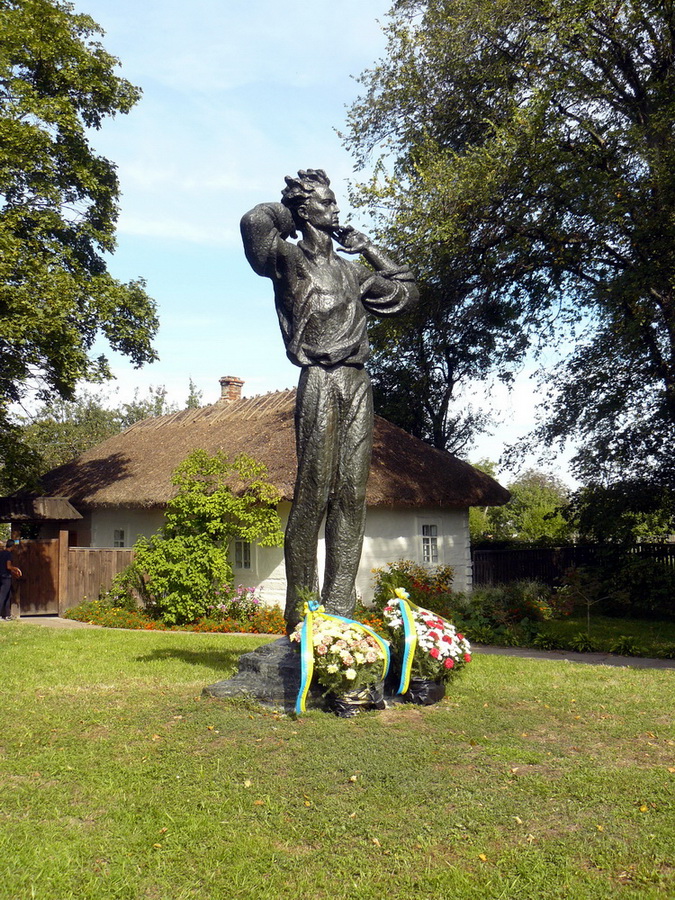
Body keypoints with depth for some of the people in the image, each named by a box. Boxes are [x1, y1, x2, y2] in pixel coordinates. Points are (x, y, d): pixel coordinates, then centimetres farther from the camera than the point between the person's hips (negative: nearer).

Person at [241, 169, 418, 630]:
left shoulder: (353, 271, 25)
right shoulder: (290, 259, 7)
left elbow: (407, 292, 33)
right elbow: (255, 222, -12)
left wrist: (369, 249, 28)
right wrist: (291, 209, 8)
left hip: (359, 384, 6)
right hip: (320, 382, -6)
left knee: (352, 495, 0)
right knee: (313, 492, -10)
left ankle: (338, 611, 3)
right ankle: (300, 615, -6)